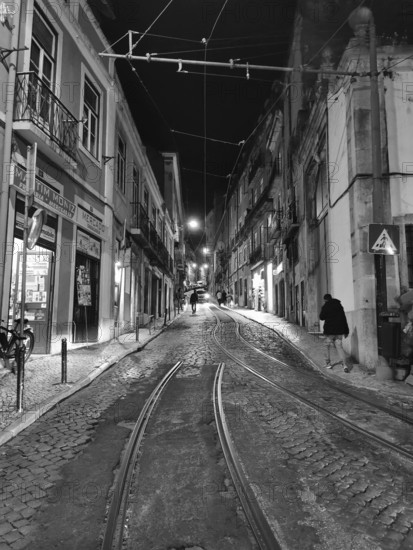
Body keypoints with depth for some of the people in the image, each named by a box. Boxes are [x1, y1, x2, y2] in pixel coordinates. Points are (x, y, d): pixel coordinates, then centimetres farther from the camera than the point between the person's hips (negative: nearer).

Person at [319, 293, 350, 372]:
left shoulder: (325, 306, -7)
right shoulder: (339, 305, 8)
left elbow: (321, 317, -1)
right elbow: (344, 319, 9)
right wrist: (346, 331, 13)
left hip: (329, 330, -4)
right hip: (339, 330, 4)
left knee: (327, 346, 13)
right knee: (339, 347, 3)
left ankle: (328, 363, 16)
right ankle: (345, 364, -12)